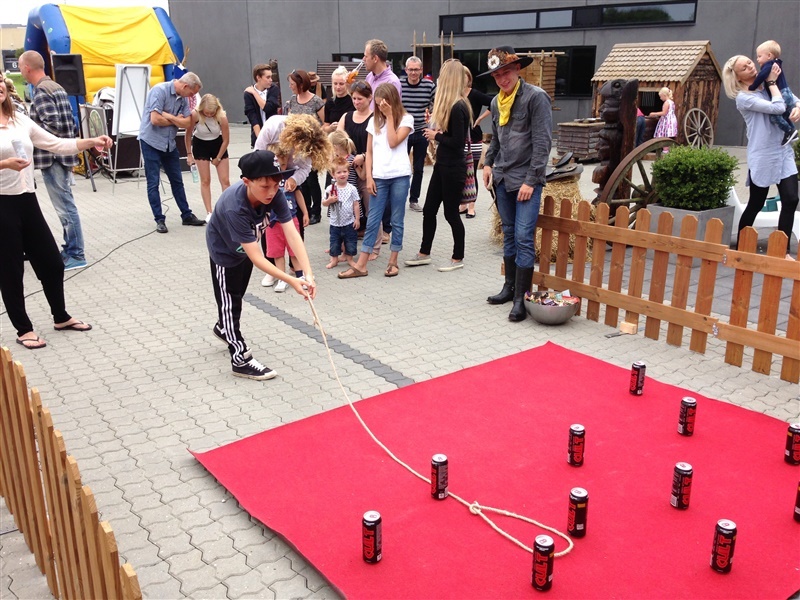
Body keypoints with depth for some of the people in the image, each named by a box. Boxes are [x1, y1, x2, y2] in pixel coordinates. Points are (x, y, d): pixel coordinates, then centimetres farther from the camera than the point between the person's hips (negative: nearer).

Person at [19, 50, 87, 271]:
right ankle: (70, 249, 22)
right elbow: (71, 123, 16)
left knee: (65, 207, -5)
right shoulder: (56, 87, 15)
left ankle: (76, 256, 0)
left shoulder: (41, 92, -14)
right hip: (62, 154, 10)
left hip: (52, 157, -10)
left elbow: (53, 126, -24)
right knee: (65, 205, 15)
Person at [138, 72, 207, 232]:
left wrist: (167, 115, -17)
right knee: (153, 183, -1)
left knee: (177, 181, 13)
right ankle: (159, 220, 6)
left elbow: (187, 123, -4)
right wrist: (176, 120, -9)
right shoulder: (159, 90, -17)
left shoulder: (183, 98, 3)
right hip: (152, 142, -7)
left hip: (170, 143, 7)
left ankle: (186, 215, 22)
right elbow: (155, 120, -24)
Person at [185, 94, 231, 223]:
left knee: (225, 180, -2)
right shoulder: (195, 114, -28)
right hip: (200, 145, 0)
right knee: (205, 181, -1)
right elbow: (188, 134, -12)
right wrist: (189, 154, -8)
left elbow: (226, 140, -15)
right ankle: (209, 213, 3)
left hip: (218, 144, 1)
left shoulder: (222, 117, -28)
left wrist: (218, 158, -8)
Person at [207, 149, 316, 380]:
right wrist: (291, 281, -49)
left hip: (246, 247, 6)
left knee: (236, 295, 25)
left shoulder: (274, 194, -30)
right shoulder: (234, 208, -45)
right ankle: (240, 360, 17)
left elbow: (292, 234, -35)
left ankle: (223, 328, 53)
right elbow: (256, 257, -42)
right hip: (224, 250, -6)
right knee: (229, 301, 6)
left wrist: (308, 274, -46)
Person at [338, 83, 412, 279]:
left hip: (399, 176, -3)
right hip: (379, 177, 3)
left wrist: (389, 116, -10)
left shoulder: (405, 119, 1)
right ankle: (361, 265, 2)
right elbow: (369, 152, 10)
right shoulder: (375, 121, 12)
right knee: (372, 221, 2)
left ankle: (393, 262, 14)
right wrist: (369, 177, 1)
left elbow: (393, 142, -13)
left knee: (397, 221, 5)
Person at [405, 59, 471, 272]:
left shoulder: (457, 108, -20)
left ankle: (458, 258, 17)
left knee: (451, 212, 2)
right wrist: (436, 131, -7)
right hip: (442, 165, 9)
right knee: (429, 209, 14)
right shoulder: (450, 105, 8)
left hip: (453, 168, -9)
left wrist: (436, 136, -11)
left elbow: (457, 141, -24)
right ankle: (424, 253, 26)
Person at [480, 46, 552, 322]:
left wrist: (531, 180, -17)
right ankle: (509, 287, 25)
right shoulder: (496, 102, 11)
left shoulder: (536, 97, -10)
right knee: (508, 235, 14)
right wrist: (489, 163, 9)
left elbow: (542, 142, -14)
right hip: (503, 178, 7)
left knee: (523, 238, -9)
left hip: (526, 179, -7)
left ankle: (520, 299, -6)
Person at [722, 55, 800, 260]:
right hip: (762, 156, -6)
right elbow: (778, 108, -19)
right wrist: (772, 82, -8)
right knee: (756, 204, 3)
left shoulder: (770, 85, 11)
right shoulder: (743, 97, -10)